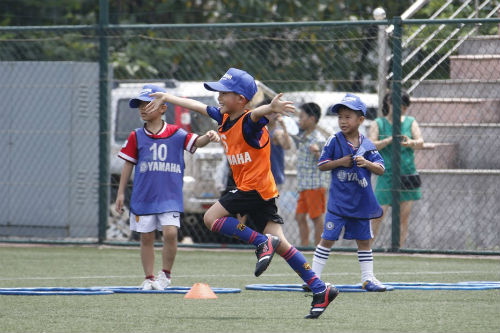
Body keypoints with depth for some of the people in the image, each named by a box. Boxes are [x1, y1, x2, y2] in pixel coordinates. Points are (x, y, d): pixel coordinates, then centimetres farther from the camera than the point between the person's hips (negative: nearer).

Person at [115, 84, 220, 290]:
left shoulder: (176, 134, 0)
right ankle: (149, 277, 17)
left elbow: (196, 142, -11)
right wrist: (121, 193, 8)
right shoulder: (137, 137, 4)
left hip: (169, 196, -2)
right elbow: (128, 165, 8)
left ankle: (166, 274, 4)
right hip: (143, 195, 2)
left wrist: (208, 137, -34)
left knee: (170, 232, -14)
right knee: (146, 237, 5)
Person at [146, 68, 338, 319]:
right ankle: (320, 289, 0)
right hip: (262, 193, 9)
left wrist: (271, 108, -63)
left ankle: (263, 242, -11)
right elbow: (197, 106, 24)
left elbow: (258, 113, -40)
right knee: (280, 244, 4)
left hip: (254, 189, -9)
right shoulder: (224, 118, 11)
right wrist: (167, 98, 36)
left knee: (211, 218, -5)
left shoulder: (249, 122, -15)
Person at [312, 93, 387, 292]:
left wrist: (367, 163, -18)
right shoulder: (334, 141, -4)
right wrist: (340, 162, -15)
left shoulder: (367, 145, 1)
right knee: (328, 238, -4)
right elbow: (322, 165, -1)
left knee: (364, 239, 10)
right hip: (338, 201, -3)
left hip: (361, 201, 3)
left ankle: (368, 278, 20)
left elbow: (381, 169, 0)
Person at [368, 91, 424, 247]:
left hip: (407, 174, 3)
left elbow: (420, 142, -5)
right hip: (386, 175, -3)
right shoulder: (379, 124, 3)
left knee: (404, 216, 2)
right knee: (378, 215, -7)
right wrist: (389, 140, -23)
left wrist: (411, 143, -28)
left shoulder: (411, 122, 8)